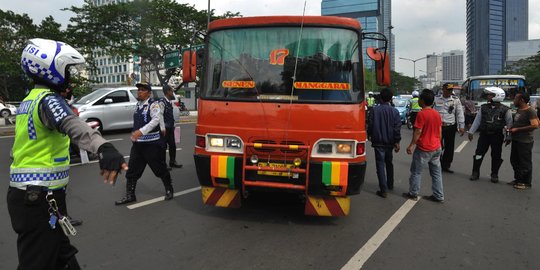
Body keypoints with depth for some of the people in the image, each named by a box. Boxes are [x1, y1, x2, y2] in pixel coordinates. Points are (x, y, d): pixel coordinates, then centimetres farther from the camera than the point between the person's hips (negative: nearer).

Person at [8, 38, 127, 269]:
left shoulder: (29, 100, 14)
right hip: (40, 199, -10)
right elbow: (71, 124, -41)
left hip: (23, 193, 10)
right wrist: (103, 147, -59)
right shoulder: (48, 99, -17)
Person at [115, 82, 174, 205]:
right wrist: (134, 134, 20)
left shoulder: (153, 104, -10)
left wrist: (141, 131, -34)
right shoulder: (138, 105, 14)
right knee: (132, 170, 6)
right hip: (138, 144, 7)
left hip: (152, 144, -7)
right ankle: (130, 195, 17)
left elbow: (156, 120, -26)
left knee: (160, 169, 5)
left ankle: (169, 190, 25)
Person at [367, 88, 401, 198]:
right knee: (389, 163, 22)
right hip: (390, 142, 3)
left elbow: (370, 126, -4)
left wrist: (369, 135, 14)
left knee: (380, 165, 0)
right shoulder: (395, 111, -4)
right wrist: (397, 142, 2)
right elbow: (397, 128, -5)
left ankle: (383, 190, -3)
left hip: (378, 142, -3)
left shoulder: (374, 110, -9)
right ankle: (390, 185, 35)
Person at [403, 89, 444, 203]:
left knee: (416, 171, 7)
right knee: (436, 172, 12)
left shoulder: (421, 114, -16)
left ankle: (413, 194, 15)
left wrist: (411, 145, -11)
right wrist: (438, 143, 21)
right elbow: (439, 131, 11)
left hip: (423, 148, -7)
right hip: (436, 148, 7)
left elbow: (418, 132, -18)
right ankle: (439, 196, 17)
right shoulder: (437, 114, 5)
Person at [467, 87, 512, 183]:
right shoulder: (483, 107, 3)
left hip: (497, 136, -2)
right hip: (484, 135, 2)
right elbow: (477, 120, 9)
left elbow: (509, 124, -2)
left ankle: (494, 174, 19)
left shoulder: (505, 110, -5)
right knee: (478, 154, 1)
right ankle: (475, 173, 11)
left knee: (496, 156, 6)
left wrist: (508, 137, -4)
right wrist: (471, 132, 8)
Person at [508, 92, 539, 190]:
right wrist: (511, 128, 7)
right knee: (514, 161, 17)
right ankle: (518, 179, 32)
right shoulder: (518, 110, 11)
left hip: (525, 142, -9)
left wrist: (517, 129, -22)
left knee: (525, 163, 1)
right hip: (516, 140, 9)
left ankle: (526, 183, 13)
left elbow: (535, 125, -25)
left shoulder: (530, 111, -17)